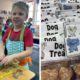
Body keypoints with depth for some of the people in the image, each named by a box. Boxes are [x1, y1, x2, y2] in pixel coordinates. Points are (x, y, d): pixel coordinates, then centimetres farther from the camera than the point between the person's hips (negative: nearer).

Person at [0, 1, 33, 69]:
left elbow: (29, 51, -24)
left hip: (22, 65, -4)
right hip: (9, 64, 5)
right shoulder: (9, 30, -2)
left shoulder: (27, 32, -20)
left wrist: (13, 56, -32)